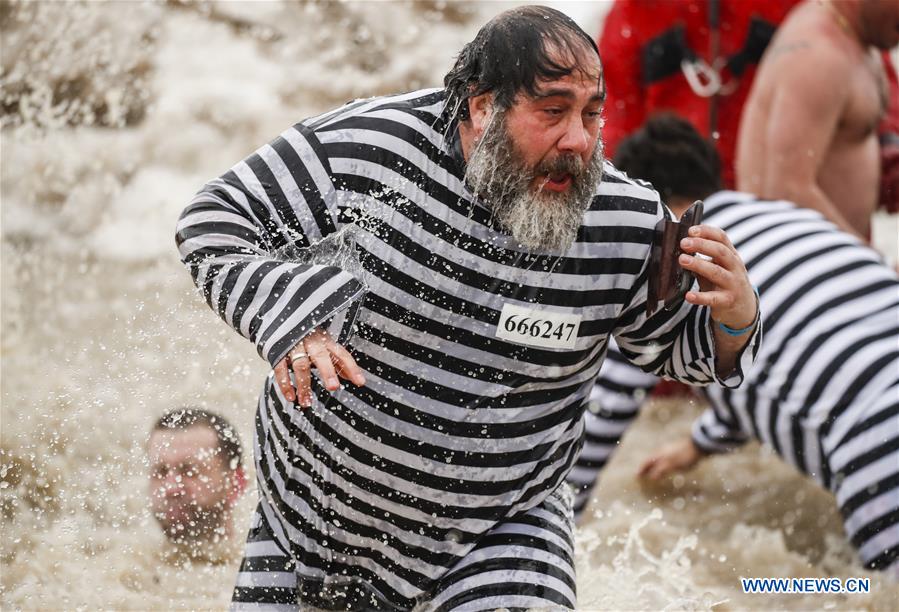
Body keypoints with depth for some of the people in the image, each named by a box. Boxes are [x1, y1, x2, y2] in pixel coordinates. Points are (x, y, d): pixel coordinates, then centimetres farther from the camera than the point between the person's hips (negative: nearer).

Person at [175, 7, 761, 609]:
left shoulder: (627, 226, -14)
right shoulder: (365, 146, -19)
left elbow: (678, 346, 2)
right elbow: (216, 220, -9)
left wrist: (735, 318, -21)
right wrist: (288, 318, -27)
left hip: (499, 529, -1)